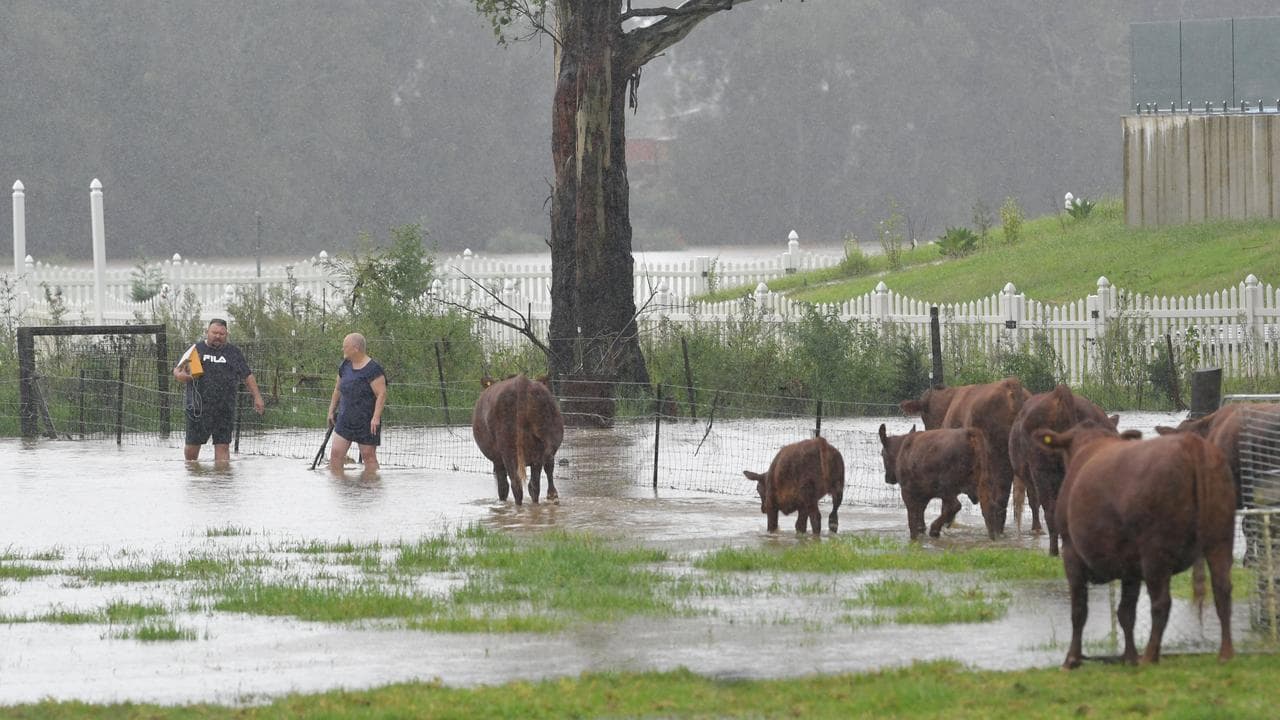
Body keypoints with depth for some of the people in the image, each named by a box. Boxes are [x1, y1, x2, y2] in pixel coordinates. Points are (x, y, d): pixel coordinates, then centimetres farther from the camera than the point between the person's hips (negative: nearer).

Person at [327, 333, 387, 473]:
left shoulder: (372, 369, -16)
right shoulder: (346, 365, 7)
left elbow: (381, 394, -20)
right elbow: (338, 389, 19)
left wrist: (376, 417, -27)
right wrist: (331, 411, 20)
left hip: (366, 423, -7)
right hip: (345, 420, 7)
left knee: (368, 456, 0)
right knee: (336, 454, -1)